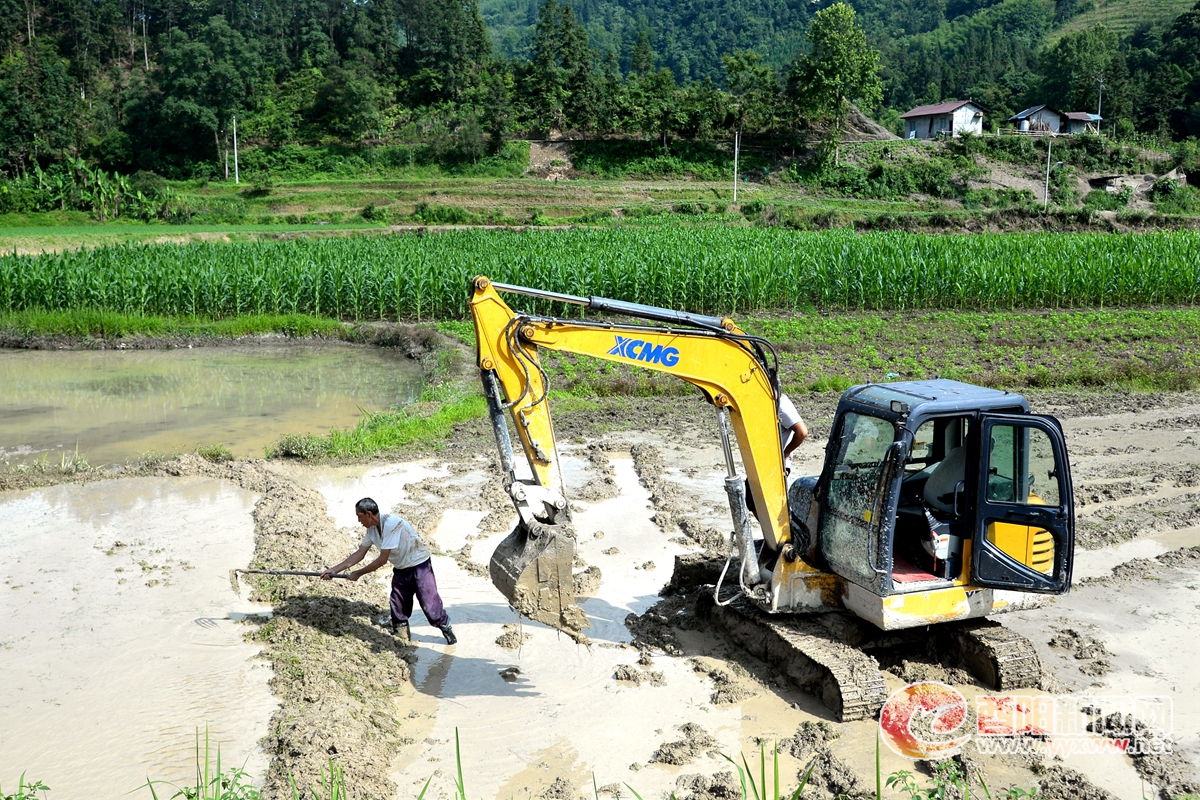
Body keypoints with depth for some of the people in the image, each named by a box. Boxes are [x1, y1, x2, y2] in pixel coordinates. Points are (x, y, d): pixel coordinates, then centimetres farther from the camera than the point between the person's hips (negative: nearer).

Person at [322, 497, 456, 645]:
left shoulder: (391, 524, -30)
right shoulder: (372, 529, -3)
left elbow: (382, 560, -28)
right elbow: (360, 554, 5)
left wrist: (359, 573, -17)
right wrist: (334, 570, 1)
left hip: (419, 565, -8)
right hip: (400, 569, 8)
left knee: (429, 603, -5)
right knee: (398, 608, 8)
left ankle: (446, 628, 15)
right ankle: (401, 637, 21)